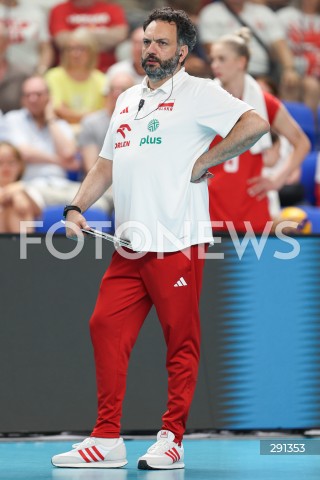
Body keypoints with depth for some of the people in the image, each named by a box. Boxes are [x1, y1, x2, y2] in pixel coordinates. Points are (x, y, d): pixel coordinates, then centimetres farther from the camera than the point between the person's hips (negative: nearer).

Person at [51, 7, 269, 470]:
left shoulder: (197, 92, -3)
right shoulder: (127, 100, 20)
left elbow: (255, 123, -15)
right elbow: (107, 164, 26)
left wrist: (202, 163, -12)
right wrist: (77, 208, 12)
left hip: (177, 242, -7)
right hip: (129, 244, 7)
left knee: (181, 341, -2)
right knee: (106, 327, 2)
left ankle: (172, 440, 4)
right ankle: (106, 440, 6)